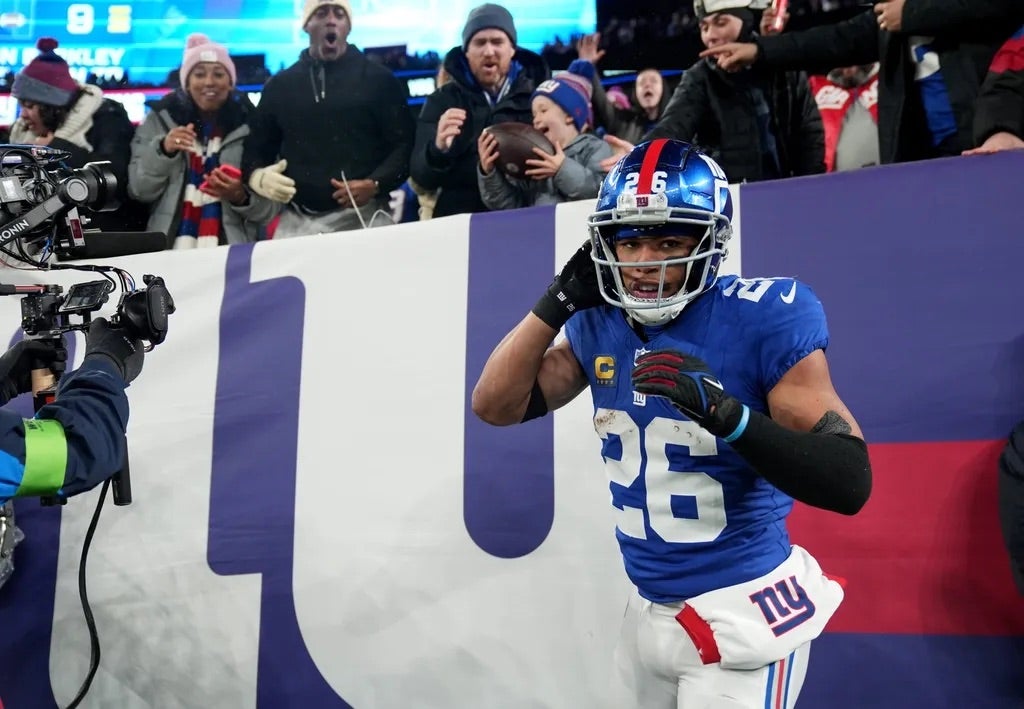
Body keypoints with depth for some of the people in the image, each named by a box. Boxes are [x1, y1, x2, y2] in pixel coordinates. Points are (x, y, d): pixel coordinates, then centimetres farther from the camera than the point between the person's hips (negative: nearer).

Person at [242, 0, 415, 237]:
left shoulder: (378, 79, 6)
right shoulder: (280, 85, 16)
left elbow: (404, 145, 0)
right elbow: (255, 147, 19)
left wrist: (375, 185, -16)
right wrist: (258, 177, -3)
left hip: (361, 218, -3)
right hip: (296, 221, 3)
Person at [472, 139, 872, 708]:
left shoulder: (765, 319, -17)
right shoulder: (601, 324, 1)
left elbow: (850, 483, -21)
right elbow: (495, 407, 2)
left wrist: (724, 412, -35)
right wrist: (558, 302, -7)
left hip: (740, 615, -6)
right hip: (649, 611, 6)